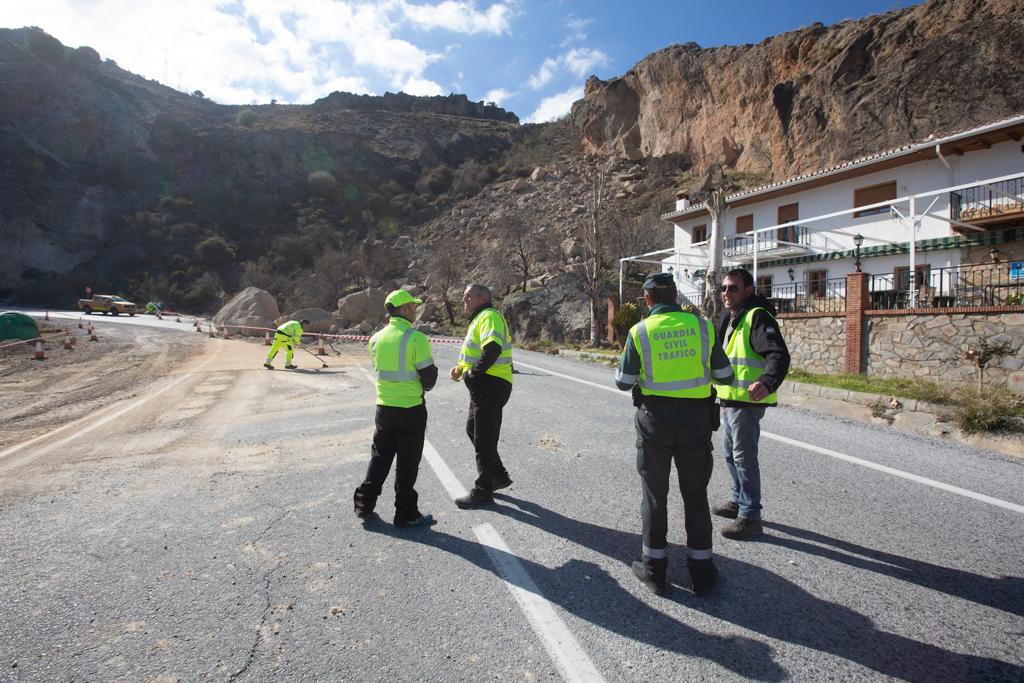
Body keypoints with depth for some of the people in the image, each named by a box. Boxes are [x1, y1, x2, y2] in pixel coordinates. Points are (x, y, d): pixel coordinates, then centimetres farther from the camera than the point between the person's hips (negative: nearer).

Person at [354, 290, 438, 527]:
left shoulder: (377, 338, 3)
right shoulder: (416, 338, -16)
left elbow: (378, 370, 12)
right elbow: (428, 375, -13)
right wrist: (423, 387, 8)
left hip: (384, 407, 6)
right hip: (411, 409, -5)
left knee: (380, 456, 20)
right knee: (408, 463, 6)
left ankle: (364, 503, 27)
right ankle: (406, 514, 16)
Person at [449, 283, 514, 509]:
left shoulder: (489, 316, -14)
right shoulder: (479, 318, 20)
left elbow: (492, 349, -31)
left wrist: (472, 373, -22)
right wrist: (460, 368, 7)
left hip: (491, 385, -11)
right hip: (484, 385, 11)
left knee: (483, 438, -2)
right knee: (473, 430, 20)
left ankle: (482, 493, 10)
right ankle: (499, 476, 32)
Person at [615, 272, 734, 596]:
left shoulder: (640, 331, -7)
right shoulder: (701, 326, -3)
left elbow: (624, 382, -3)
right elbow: (724, 376, 3)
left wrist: (622, 363, 17)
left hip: (655, 419, -1)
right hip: (696, 417, 2)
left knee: (655, 494, 13)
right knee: (695, 495, 15)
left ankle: (654, 568, 23)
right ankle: (701, 570, 25)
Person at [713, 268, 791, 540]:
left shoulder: (757, 317, -16)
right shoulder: (729, 318, 15)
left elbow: (778, 354, -28)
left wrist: (767, 382, -44)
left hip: (747, 401, -10)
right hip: (729, 400, 10)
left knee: (744, 457, -3)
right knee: (731, 453, 21)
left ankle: (750, 517, 8)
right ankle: (739, 501, 37)